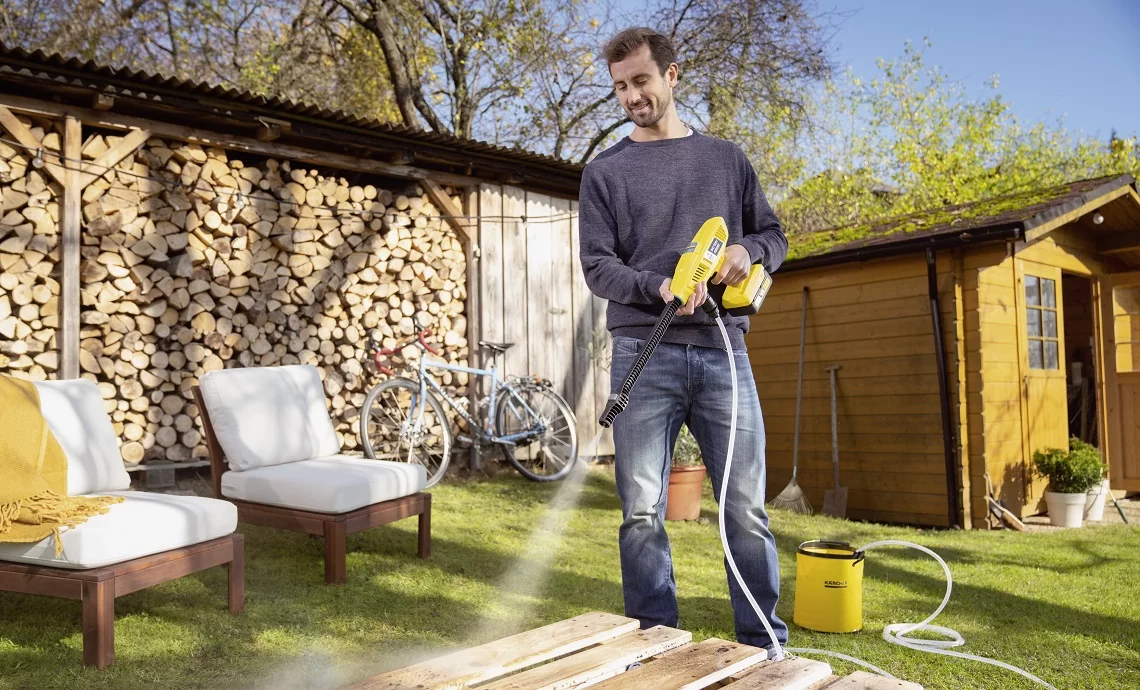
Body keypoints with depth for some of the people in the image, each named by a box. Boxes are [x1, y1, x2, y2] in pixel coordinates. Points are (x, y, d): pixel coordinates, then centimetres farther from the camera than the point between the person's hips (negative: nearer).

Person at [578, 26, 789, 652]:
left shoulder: (726, 159, 17)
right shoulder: (605, 171, 10)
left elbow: (774, 235, 20)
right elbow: (598, 266, 2)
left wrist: (747, 251, -4)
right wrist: (660, 286, -17)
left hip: (723, 352, 2)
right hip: (644, 355, -1)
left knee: (746, 510, 2)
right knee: (642, 513, 0)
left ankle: (765, 646, 16)